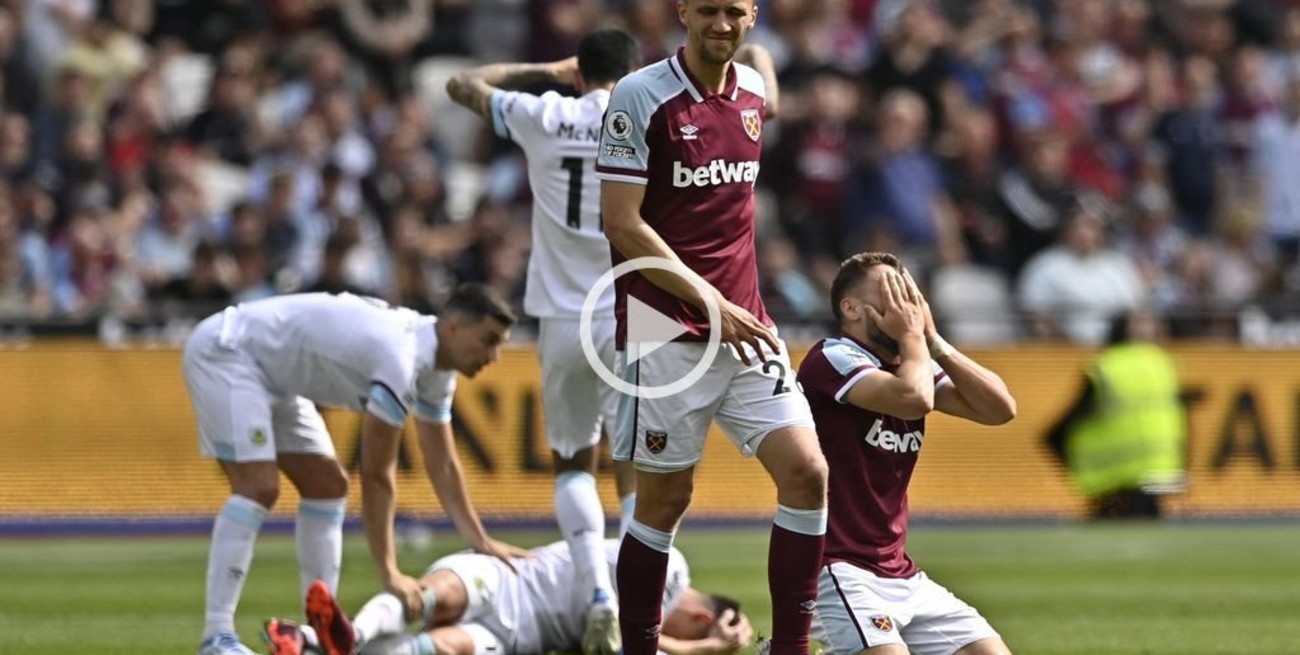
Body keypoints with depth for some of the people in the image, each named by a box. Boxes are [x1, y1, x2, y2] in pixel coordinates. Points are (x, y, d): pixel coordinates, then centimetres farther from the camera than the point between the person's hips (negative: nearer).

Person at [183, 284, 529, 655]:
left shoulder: (437, 373, 0)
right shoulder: (401, 359, -30)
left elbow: (442, 466, 12)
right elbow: (376, 476, -28)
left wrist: (482, 543, 9)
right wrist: (389, 575, -26)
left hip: (272, 374, 11)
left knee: (327, 486, 8)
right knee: (259, 486, -23)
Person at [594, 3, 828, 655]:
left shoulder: (753, 89, 7)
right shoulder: (640, 97, -10)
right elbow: (622, 223, -12)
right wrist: (708, 301, -17)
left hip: (744, 324, 5)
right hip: (665, 330, -5)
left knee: (806, 472, -7)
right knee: (665, 497, -1)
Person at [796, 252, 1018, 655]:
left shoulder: (910, 366, 13)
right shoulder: (833, 359, -11)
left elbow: (999, 408, 3)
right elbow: (914, 399, -27)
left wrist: (933, 341, 0)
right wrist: (914, 336, -9)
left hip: (901, 574, 9)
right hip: (839, 572, -9)